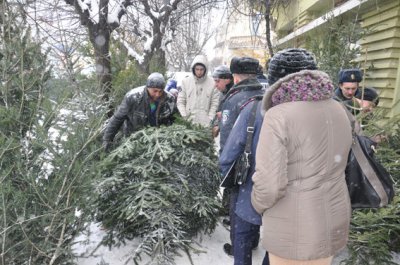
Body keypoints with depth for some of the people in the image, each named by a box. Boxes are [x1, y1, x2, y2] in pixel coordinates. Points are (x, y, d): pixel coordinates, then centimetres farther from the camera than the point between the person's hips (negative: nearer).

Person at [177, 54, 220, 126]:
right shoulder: (186, 81, 4)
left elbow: (215, 104, 2)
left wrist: (209, 119, -6)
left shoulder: (212, 83, 1)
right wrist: (184, 117, -4)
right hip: (188, 122, 1)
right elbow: (180, 102, 6)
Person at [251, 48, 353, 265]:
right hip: (334, 222, 7)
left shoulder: (279, 115, -21)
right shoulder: (337, 110, 2)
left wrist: (258, 205, -3)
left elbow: (269, 185, -22)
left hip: (293, 230, -6)